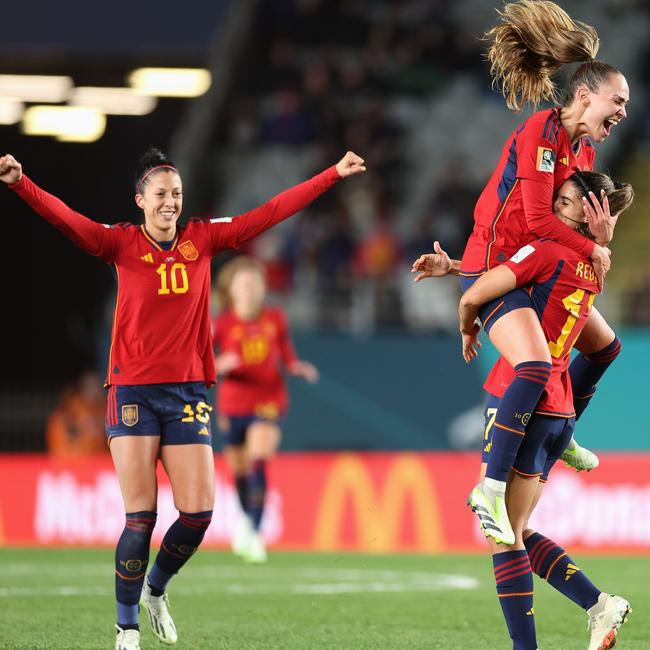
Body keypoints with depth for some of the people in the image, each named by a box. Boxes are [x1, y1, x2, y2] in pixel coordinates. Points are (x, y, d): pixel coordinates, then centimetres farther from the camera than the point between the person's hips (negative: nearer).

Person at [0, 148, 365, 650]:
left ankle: (156, 589, 27)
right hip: (133, 391, -3)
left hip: (189, 391, 3)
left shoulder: (204, 239, 7)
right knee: (141, 515, -6)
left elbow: (271, 213, 9)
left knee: (199, 511, -3)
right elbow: (64, 218, -15)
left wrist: (334, 175, 9)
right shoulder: (122, 244, -1)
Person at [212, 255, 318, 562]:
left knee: (258, 462, -20)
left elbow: (287, 358, 11)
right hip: (233, 405, 0)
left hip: (269, 402, 0)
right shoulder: (223, 324, -4)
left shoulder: (275, 319, 2)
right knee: (240, 470, 11)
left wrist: (301, 368, -10)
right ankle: (246, 518, 41)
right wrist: (220, 365, -23)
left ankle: (254, 533, -21)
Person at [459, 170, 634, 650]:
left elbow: (475, 295, -14)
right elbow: (505, 270, 26)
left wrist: (467, 329, 7)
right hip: (559, 409, 8)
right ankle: (598, 603, 10)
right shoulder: (591, 268, 13)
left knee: (503, 535, -2)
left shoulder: (548, 251, -11)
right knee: (514, 532, 18)